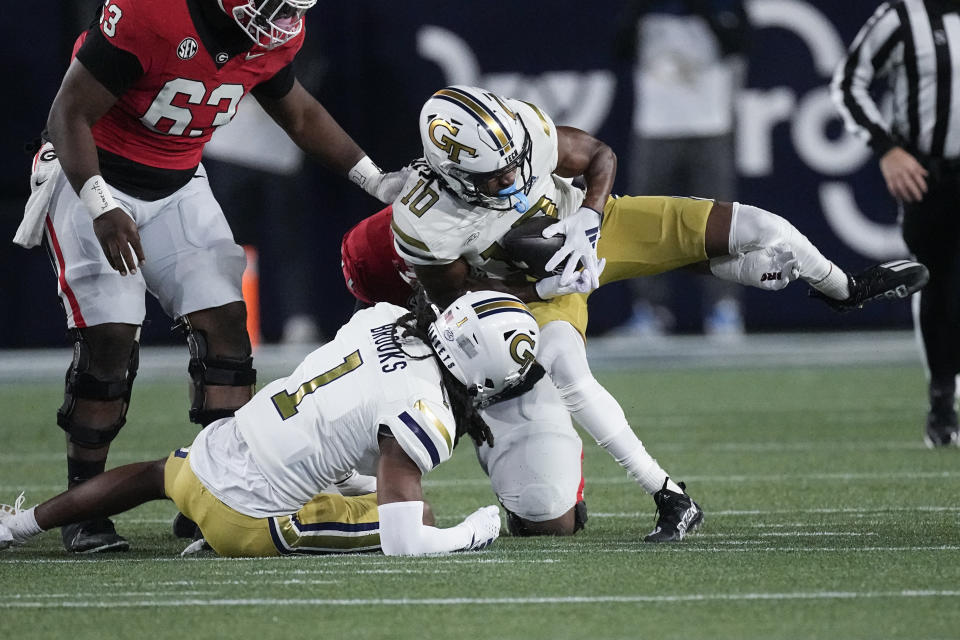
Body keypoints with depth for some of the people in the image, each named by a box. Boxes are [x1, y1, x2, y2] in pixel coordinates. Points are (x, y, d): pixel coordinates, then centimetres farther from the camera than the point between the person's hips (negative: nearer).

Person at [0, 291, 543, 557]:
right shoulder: (426, 415, -23)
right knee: (413, 523, -4)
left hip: (210, 453, 8)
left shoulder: (385, 318, -2)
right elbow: (403, 544, -25)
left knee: (159, 475, 40)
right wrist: (473, 533, -8)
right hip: (248, 516, -8)